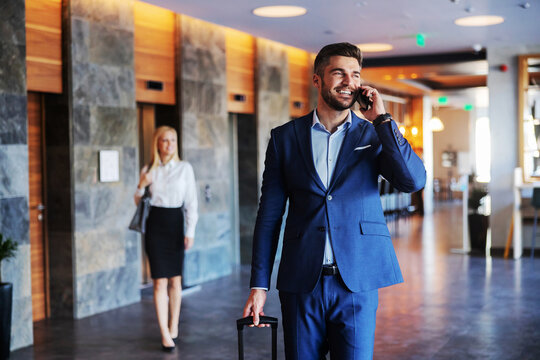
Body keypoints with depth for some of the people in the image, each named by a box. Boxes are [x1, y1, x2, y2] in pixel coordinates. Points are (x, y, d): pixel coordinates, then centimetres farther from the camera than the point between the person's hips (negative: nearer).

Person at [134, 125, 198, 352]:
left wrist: (190, 231, -4)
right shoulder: (148, 170, 5)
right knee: (160, 282, -4)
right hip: (155, 225, 0)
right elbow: (138, 202, 11)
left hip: (175, 224, 0)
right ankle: (165, 334, -2)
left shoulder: (184, 168, 2)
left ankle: (174, 327, 22)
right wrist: (141, 186, -9)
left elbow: (191, 202, 2)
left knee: (175, 280, 7)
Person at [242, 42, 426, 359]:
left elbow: (414, 180, -11)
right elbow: (269, 215, 6)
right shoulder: (285, 138, 5)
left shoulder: (374, 136, 5)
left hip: (357, 282, 0)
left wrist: (382, 119, -10)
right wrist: (259, 285, 2)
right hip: (302, 282, 1)